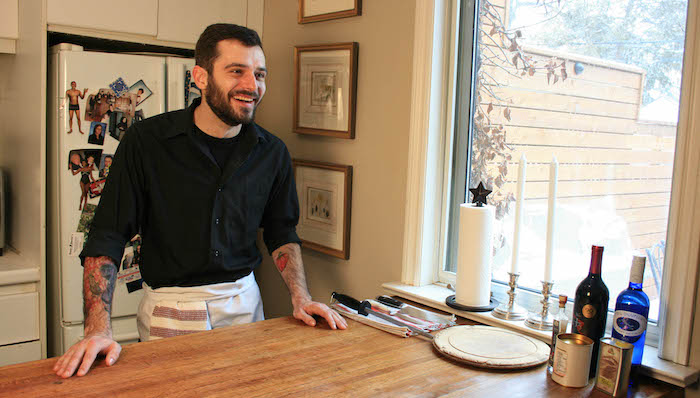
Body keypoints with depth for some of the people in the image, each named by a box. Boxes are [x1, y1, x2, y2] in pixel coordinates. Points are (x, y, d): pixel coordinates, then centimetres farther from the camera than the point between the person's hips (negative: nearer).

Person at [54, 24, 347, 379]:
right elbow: (106, 238, -13)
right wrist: (98, 331, -22)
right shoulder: (146, 141, -13)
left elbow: (282, 233, 9)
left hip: (243, 303, 3)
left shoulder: (272, 153, -3)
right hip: (170, 311, -3)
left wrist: (300, 297, -4)